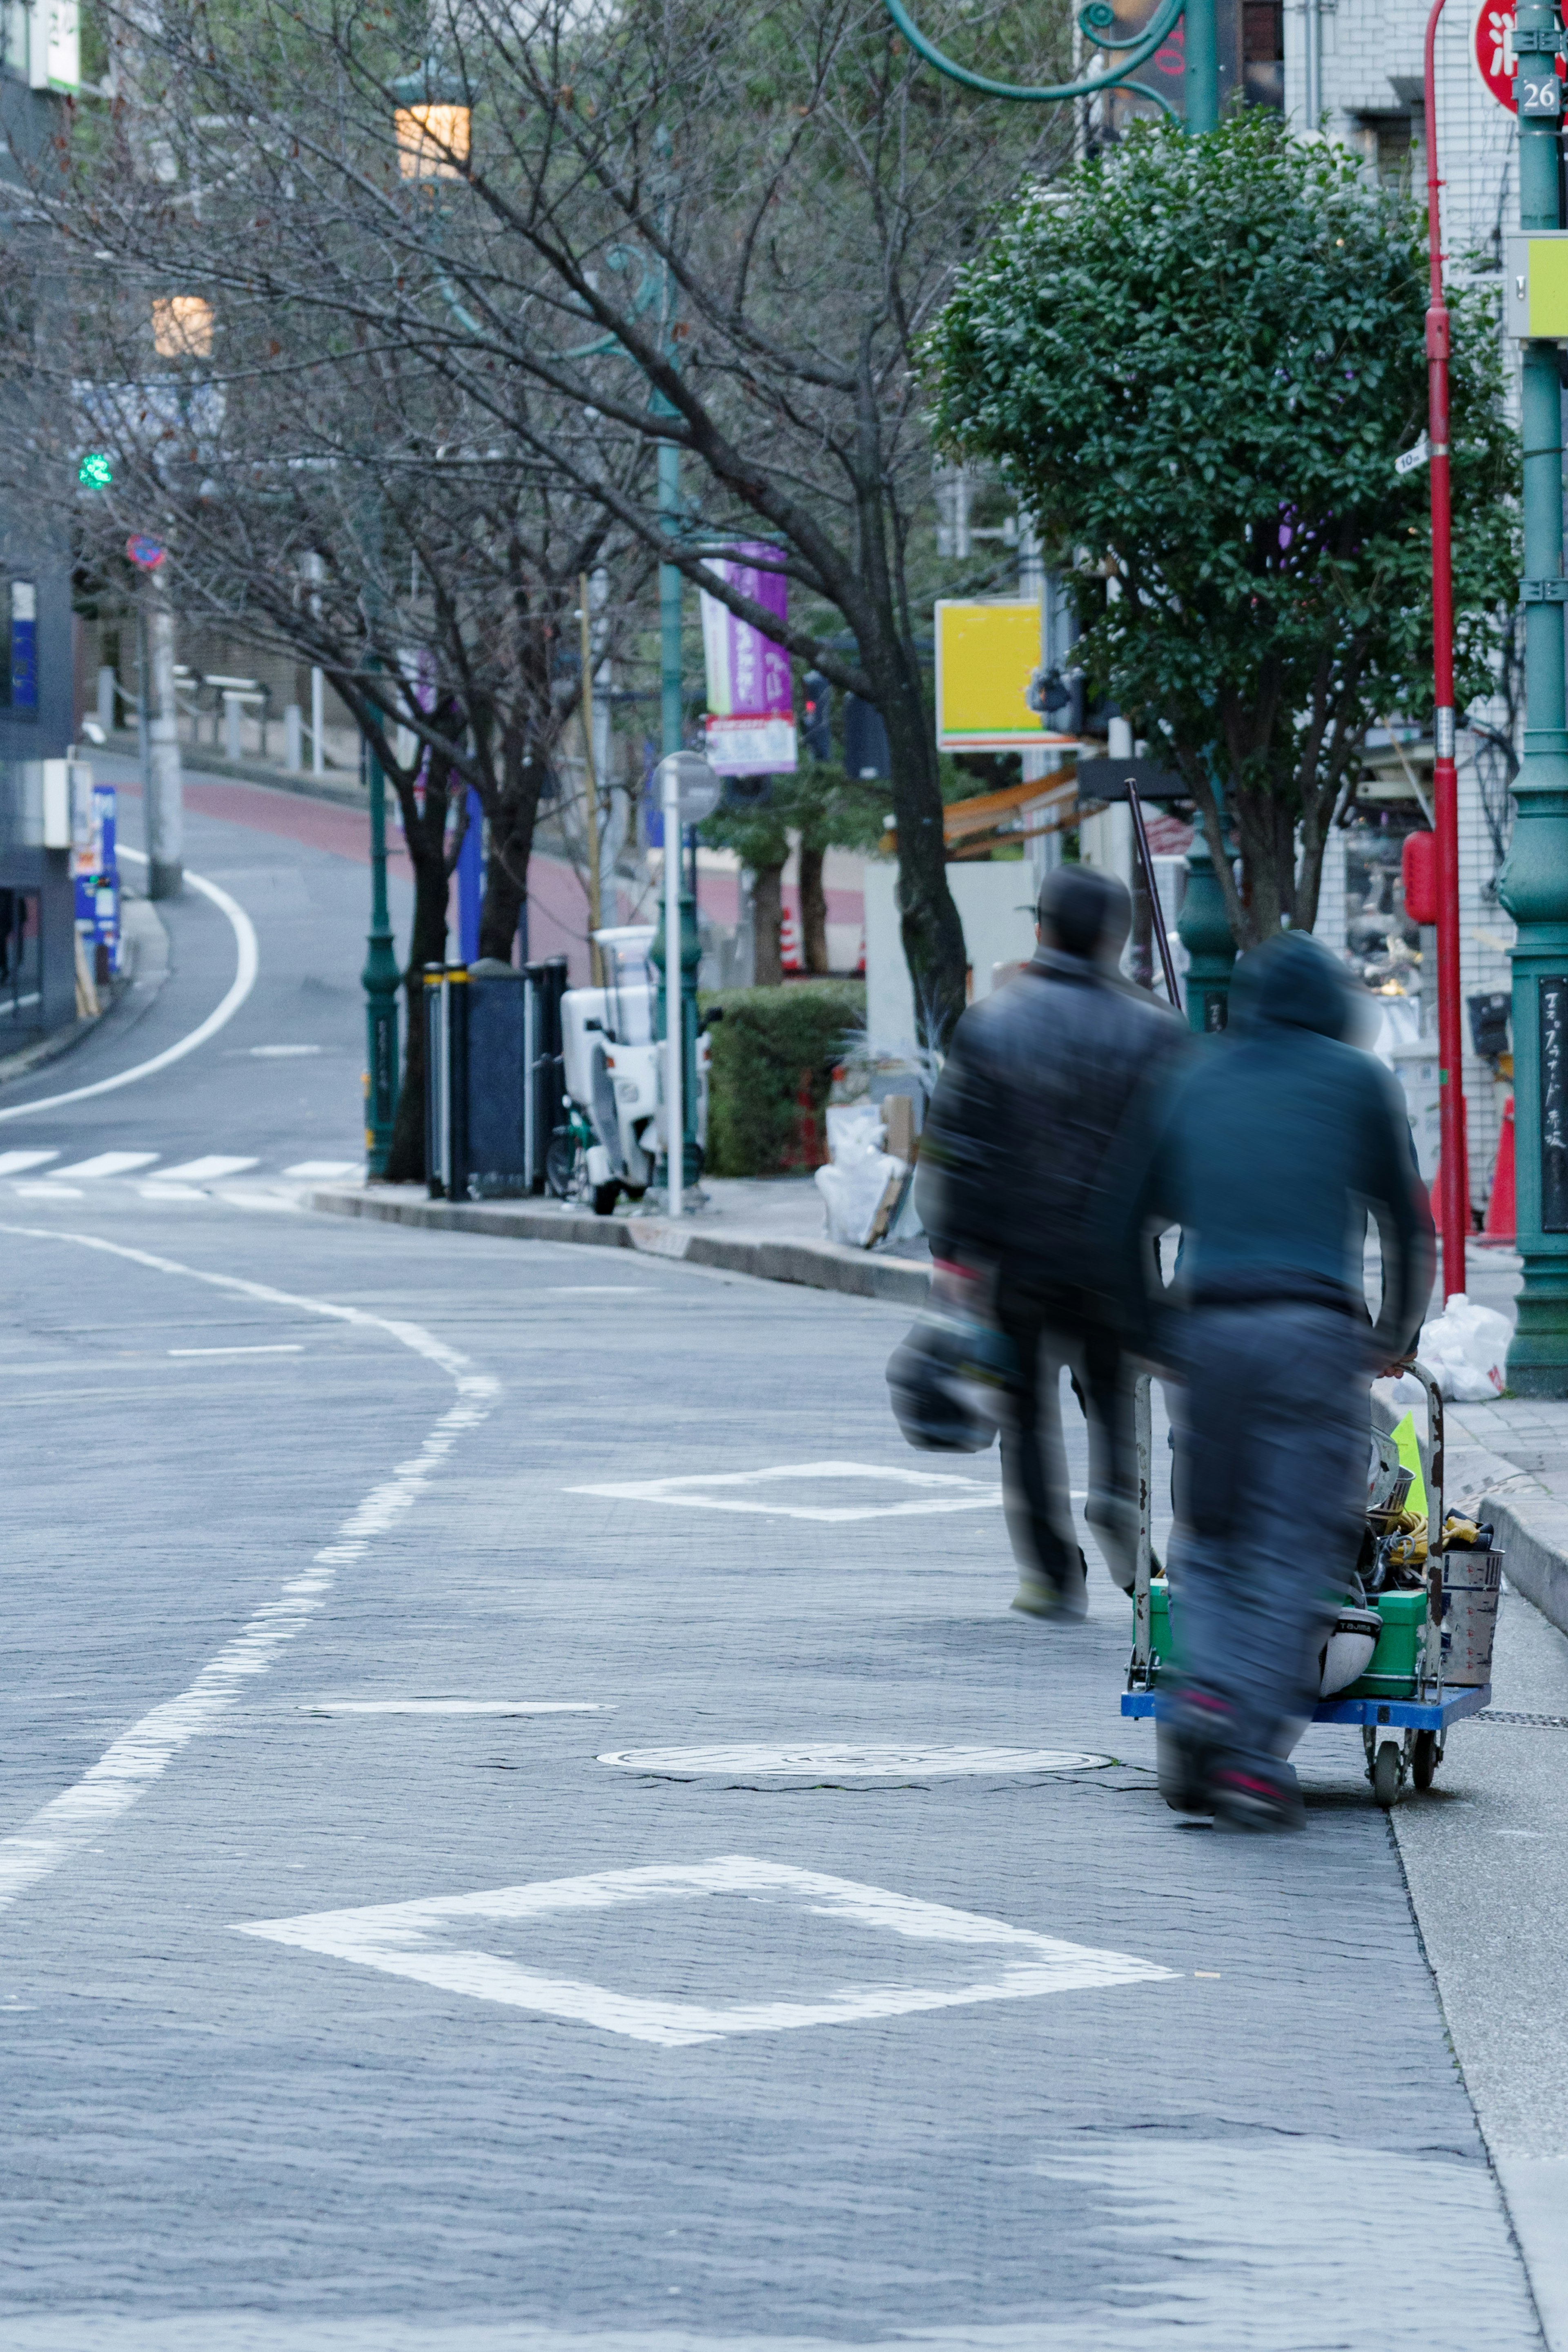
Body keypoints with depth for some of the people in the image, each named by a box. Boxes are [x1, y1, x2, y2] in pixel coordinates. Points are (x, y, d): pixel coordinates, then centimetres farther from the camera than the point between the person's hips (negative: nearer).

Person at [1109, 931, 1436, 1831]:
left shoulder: (1198, 1083, 16)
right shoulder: (1358, 1081, 9)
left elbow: (1133, 1221, 16)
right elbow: (1409, 1219, 9)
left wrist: (1155, 1335, 25)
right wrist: (1398, 1336, 21)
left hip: (1209, 1327, 3)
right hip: (1318, 1332, -3)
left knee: (1210, 1531, 13)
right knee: (1295, 1550, -2)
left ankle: (1208, 1687, -10)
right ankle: (1258, 1752, -11)